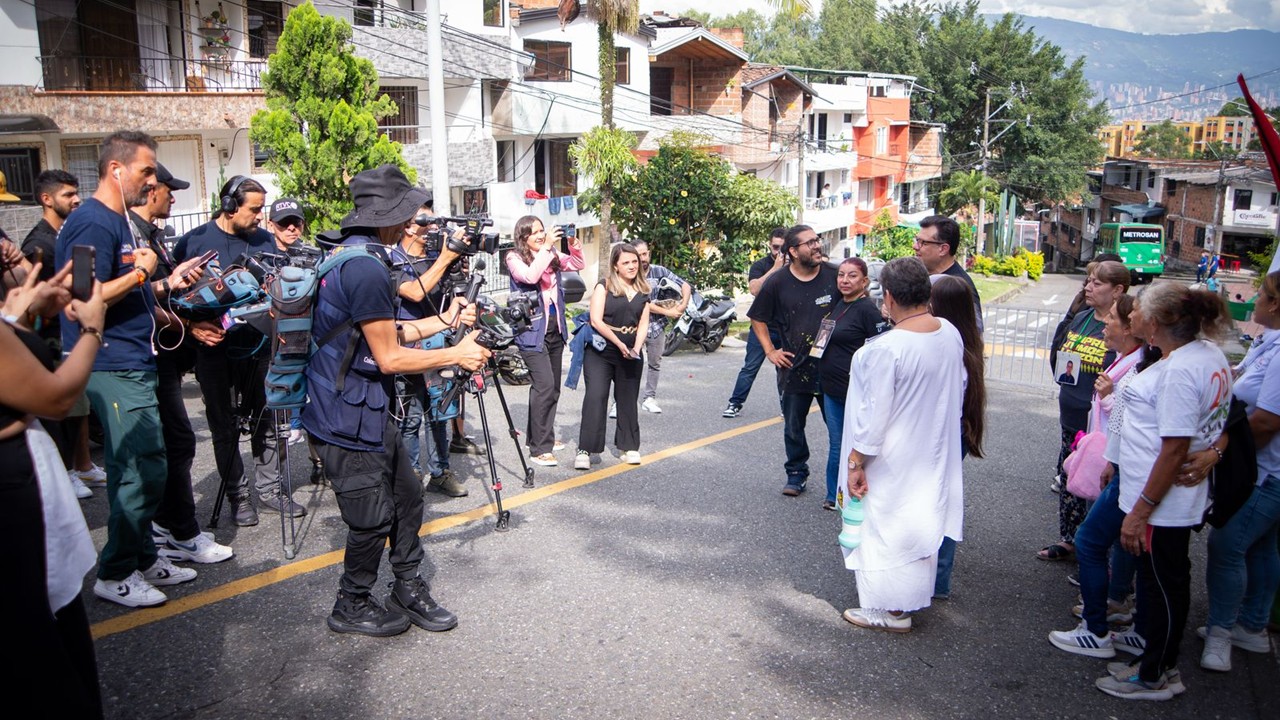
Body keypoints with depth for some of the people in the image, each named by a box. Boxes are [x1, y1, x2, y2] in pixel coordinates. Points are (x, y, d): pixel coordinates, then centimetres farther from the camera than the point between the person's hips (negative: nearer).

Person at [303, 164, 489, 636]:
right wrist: (458, 354, -11)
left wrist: (444, 322, 18)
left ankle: (408, 592, 28)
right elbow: (389, 358, -20)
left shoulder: (351, 257, 11)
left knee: (406, 495, 15)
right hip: (347, 415, -11)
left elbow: (383, 333, 18)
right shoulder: (366, 267, -22)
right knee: (373, 517, 2)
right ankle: (351, 608, 21)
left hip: (366, 408, 11)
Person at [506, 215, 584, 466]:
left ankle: (540, 435, 29)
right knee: (545, 385, -16)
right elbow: (530, 276, -25)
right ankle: (539, 449, -12)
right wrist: (547, 246, -24)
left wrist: (574, 247, -6)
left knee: (553, 387, 14)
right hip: (532, 332, -7)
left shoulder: (552, 256, 9)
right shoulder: (515, 258, -7)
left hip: (555, 330, 7)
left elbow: (579, 265, 12)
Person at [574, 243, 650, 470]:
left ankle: (629, 447, 24)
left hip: (630, 354, 5)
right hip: (601, 351, -5)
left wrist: (636, 347, -12)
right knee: (595, 396, -15)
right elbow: (596, 320, -13)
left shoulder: (643, 291, 10)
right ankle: (584, 450, -13)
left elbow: (643, 323, 5)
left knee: (628, 399, 12)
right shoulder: (604, 286, -5)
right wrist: (619, 343, -17)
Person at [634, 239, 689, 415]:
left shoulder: (659, 271, 1)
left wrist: (682, 306, -12)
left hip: (657, 326, 4)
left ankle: (650, 398, 24)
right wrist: (668, 312, -13)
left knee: (655, 364, 12)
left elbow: (685, 286, 4)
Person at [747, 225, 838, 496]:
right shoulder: (777, 282, -4)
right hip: (794, 368, 1)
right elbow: (757, 318, 7)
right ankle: (797, 473, 30)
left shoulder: (834, 276, -4)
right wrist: (770, 351, 0)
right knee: (793, 427, 12)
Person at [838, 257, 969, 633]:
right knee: (923, 523, 21)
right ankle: (915, 594, 38)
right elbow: (960, 388, 9)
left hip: (894, 463, -7)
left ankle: (891, 610, 20)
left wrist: (855, 463, -12)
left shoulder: (885, 348, -27)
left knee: (887, 530, 8)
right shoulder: (951, 334, -5)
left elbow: (874, 415, -23)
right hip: (934, 455, 8)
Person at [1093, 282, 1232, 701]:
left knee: (1163, 586, 6)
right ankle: (1163, 660, 39)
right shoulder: (1211, 355, 5)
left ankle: (1153, 678, 23)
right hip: (1184, 498, 10)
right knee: (1170, 582, 22)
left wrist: (1140, 511, -22)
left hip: (1162, 504, -10)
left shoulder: (1180, 370, -26)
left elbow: (1175, 449, -27)